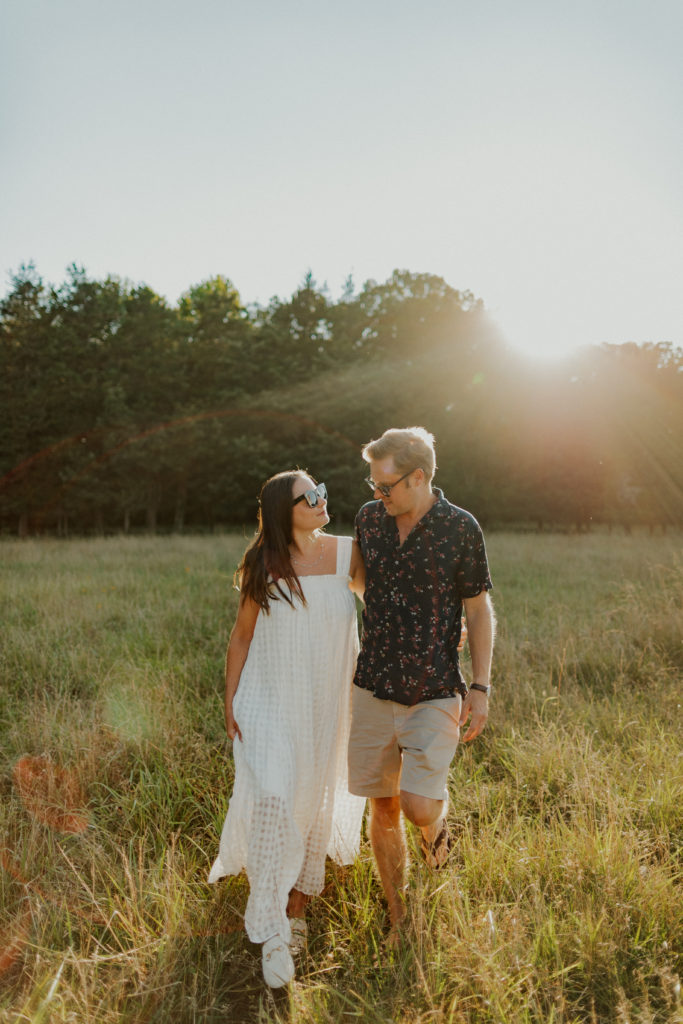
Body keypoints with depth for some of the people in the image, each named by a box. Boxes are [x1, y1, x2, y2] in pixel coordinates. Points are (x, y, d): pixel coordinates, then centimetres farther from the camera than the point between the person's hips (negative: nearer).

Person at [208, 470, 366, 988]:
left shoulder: (347, 553, -5)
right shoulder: (262, 566, -7)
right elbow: (241, 637, 2)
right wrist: (230, 702, 1)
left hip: (325, 705, 2)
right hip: (270, 702, -2)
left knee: (315, 804, 12)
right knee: (272, 801, -11)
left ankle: (296, 906, 34)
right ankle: (273, 934, 2)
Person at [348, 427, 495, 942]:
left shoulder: (461, 528, -9)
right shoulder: (369, 518, 2)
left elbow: (479, 611, -2)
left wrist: (480, 687, -5)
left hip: (434, 693, -3)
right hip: (374, 688, 4)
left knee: (419, 807, -13)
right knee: (383, 808, 9)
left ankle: (439, 822, 26)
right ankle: (397, 917, 30)